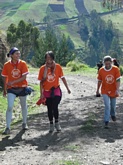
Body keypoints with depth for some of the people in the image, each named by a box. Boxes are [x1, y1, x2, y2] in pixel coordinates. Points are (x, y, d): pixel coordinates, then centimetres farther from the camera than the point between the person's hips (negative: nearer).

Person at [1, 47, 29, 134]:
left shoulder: (23, 64, -9)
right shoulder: (7, 65, -7)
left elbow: (24, 77, -14)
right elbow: (5, 78, 2)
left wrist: (13, 82, -24)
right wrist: (5, 90, 6)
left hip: (22, 87, 1)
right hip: (11, 89, -1)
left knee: (24, 106, 15)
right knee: (10, 107, -11)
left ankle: (24, 123, 36)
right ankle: (8, 128, -7)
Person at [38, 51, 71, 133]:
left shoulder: (58, 67, -5)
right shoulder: (42, 68, -5)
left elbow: (62, 78, 3)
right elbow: (41, 81, 0)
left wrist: (67, 88, 2)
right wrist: (41, 93, -2)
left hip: (56, 90, -1)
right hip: (47, 92, 1)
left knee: (55, 107, -14)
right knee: (50, 109, 10)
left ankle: (57, 123, 7)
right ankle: (51, 124, 26)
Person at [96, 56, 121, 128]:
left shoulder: (116, 69, -14)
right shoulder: (101, 70, -11)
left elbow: (118, 80, -16)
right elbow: (99, 81, 1)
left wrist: (117, 90, -26)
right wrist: (98, 90, 9)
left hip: (113, 91, 1)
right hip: (105, 91, -1)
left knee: (113, 105, 18)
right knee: (107, 106, -13)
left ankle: (113, 115, 49)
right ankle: (106, 122, -6)